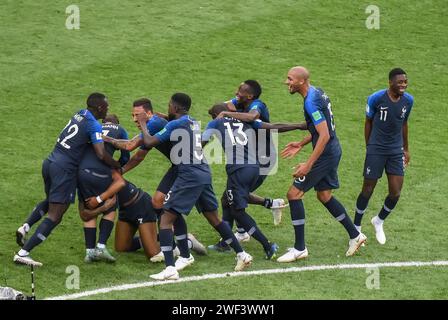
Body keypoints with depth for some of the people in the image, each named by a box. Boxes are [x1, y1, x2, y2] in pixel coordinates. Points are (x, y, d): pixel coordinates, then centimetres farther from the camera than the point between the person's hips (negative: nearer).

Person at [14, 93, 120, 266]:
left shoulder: (79, 114, 11)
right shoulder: (94, 126, -11)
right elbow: (101, 155, -17)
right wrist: (118, 166, -1)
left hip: (49, 162, 8)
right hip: (64, 169, -8)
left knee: (50, 202, 33)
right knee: (55, 216, -5)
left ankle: (25, 227, 14)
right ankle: (23, 253, -11)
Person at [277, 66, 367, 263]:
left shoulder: (311, 101, -22)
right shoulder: (317, 93, 9)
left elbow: (324, 135, -27)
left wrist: (308, 165, -27)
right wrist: (301, 144, 20)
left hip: (325, 155, -10)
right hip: (333, 151, 10)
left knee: (294, 194, -5)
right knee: (324, 195, 22)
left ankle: (299, 249, -2)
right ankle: (355, 235, 30)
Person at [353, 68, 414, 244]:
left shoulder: (408, 100, -2)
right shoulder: (376, 98, -14)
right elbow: (368, 122, -1)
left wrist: (406, 149, 19)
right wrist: (369, 147, 4)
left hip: (396, 151, 4)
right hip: (376, 150, -4)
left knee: (395, 193, -2)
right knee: (368, 190, 1)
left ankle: (379, 221, 27)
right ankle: (356, 228, 19)